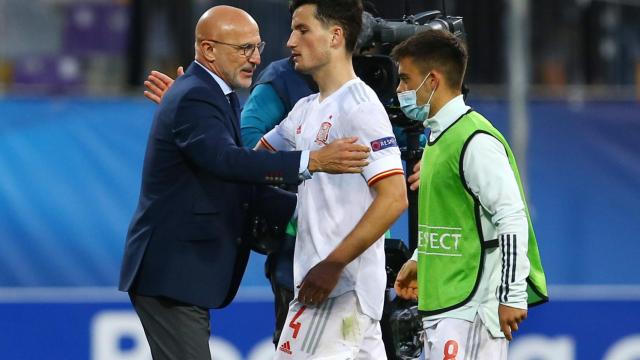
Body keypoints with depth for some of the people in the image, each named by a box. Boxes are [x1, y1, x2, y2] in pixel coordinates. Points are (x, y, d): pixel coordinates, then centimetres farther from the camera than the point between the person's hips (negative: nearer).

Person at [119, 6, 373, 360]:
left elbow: (240, 184, 15)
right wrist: (313, 161, -42)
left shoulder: (216, 96, 16)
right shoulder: (194, 99, -16)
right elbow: (228, 160, -34)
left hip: (185, 272, 10)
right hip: (172, 274, -10)